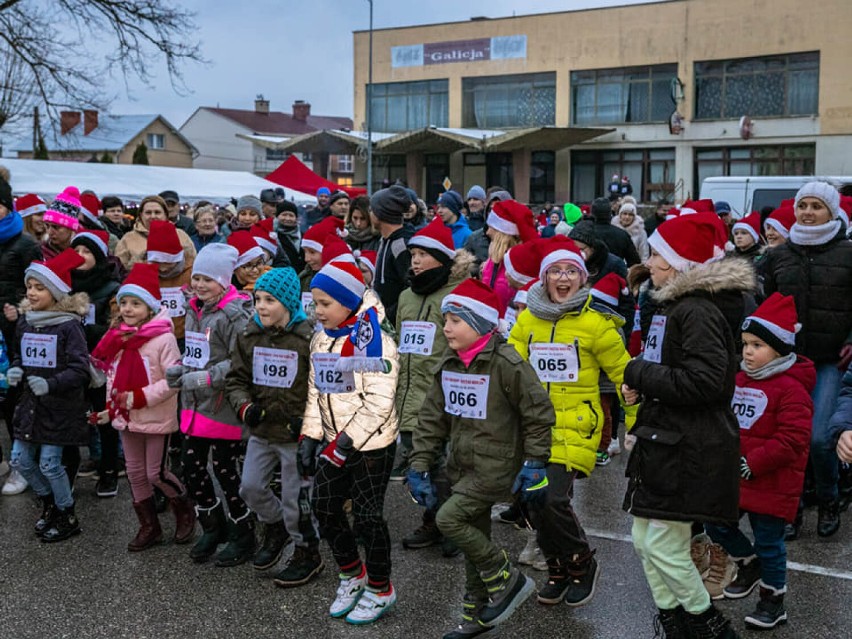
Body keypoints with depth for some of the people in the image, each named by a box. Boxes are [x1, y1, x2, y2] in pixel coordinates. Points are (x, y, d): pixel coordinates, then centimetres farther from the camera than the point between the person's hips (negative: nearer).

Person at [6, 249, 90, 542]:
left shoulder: (69, 326, -16)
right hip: (30, 403, 7)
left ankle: (68, 518, 18)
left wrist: (50, 384, -29)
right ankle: (49, 503, 33)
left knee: (49, 463, -3)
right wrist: (15, 370, -3)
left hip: (60, 407, -6)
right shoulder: (24, 322, 4)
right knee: (20, 460, 10)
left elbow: (80, 369, -18)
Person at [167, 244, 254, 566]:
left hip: (223, 406, -8)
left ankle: (242, 536, 21)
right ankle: (214, 528, 32)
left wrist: (206, 378, -24)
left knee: (226, 470, 3)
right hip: (195, 405, 8)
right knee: (191, 467, 12)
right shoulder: (194, 310, 11)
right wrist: (178, 369, 5)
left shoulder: (235, 314, -17)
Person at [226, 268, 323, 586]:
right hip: (261, 431, 6)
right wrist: (245, 406, -10)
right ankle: (275, 527, 41)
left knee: (295, 496, 5)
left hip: (296, 435, -5)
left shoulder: (308, 338, -16)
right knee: (250, 487, 12)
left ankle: (307, 553, 27)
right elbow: (236, 379, 8)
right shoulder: (249, 336, 1)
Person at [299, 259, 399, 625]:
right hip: (334, 443, 8)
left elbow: (379, 402, -22)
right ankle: (351, 576, 33)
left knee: (367, 516, 1)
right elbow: (316, 392, 13)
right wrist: (309, 438, 5)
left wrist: (346, 444, -21)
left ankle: (380, 591, 20)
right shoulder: (321, 340, 7)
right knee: (325, 510, 12)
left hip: (370, 445, -7)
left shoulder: (373, 341, -18)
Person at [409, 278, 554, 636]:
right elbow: (432, 418, 5)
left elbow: (538, 413, -14)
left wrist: (534, 465, -13)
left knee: (449, 519, -18)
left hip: (496, 468, -7)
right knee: (474, 540, 15)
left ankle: (508, 581, 0)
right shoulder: (447, 365, 2)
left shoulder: (505, 364, -19)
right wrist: (419, 468, 0)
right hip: (463, 467, 7)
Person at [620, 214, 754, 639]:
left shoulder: (699, 311, -18)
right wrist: (641, 385, 1)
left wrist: (640, 373, -18)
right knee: (643, 540, 14)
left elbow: (702, 381, -28)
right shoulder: (671, 304, 14)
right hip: (665, 440, 10)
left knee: (663, 545, -5)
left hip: (689, 450, -10)